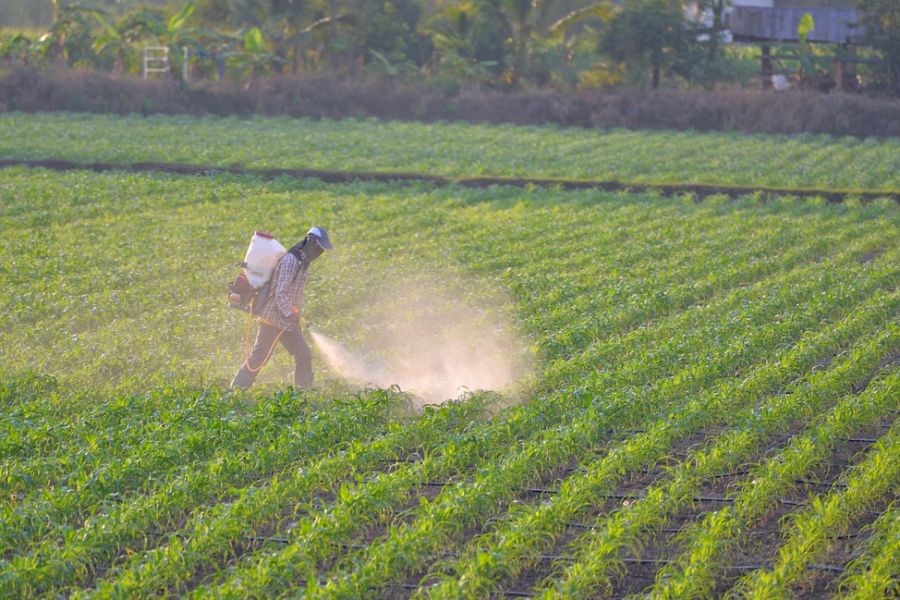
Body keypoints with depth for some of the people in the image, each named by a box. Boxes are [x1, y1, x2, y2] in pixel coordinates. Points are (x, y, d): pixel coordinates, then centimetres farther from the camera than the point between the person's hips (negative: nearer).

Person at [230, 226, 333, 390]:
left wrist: (296, 316, 19)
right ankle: (236, 388, 4)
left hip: (288, 321, 9)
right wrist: (290, 314, -22)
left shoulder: (303, 261, 13)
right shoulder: (290, 260, -18)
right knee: (258, 358, -4)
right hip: (274, 319, -9)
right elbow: (280, 293, -23)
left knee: (304, 355, 3)